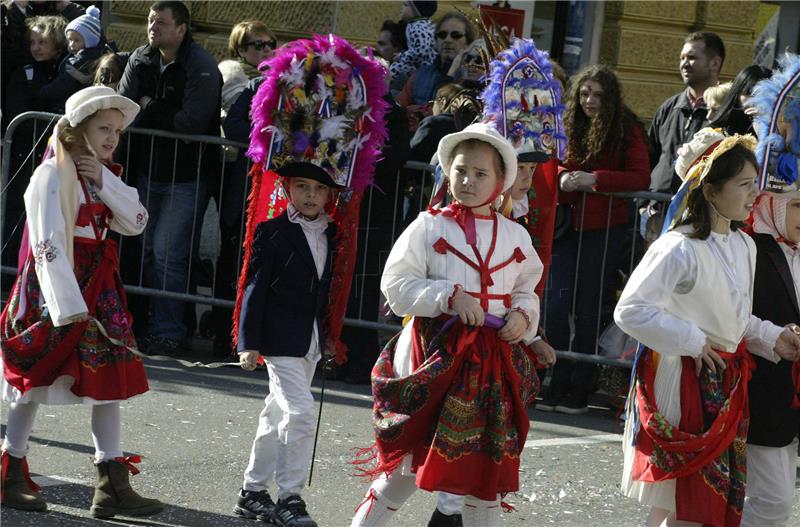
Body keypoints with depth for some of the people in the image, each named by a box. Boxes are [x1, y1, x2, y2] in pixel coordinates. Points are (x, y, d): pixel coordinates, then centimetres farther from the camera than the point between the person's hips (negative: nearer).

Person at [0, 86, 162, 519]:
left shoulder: (101, 176, 13)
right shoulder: (53, 175, -13)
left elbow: (136, 222, 3)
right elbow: (47, 244, -20)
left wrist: (105, 182, -10)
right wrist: (69, 306, -27)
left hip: (98, 287, 8)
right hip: (55, 288, -8)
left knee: (111, 377, 1)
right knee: (35, 381, 2)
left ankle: (112, 483, 1)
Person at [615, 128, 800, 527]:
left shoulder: (744, 246, 8)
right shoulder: (679, 248, -19)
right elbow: (630, 311, -22)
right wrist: (692, 342, -18)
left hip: (726, 386, 8)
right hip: (685, 384, -8)